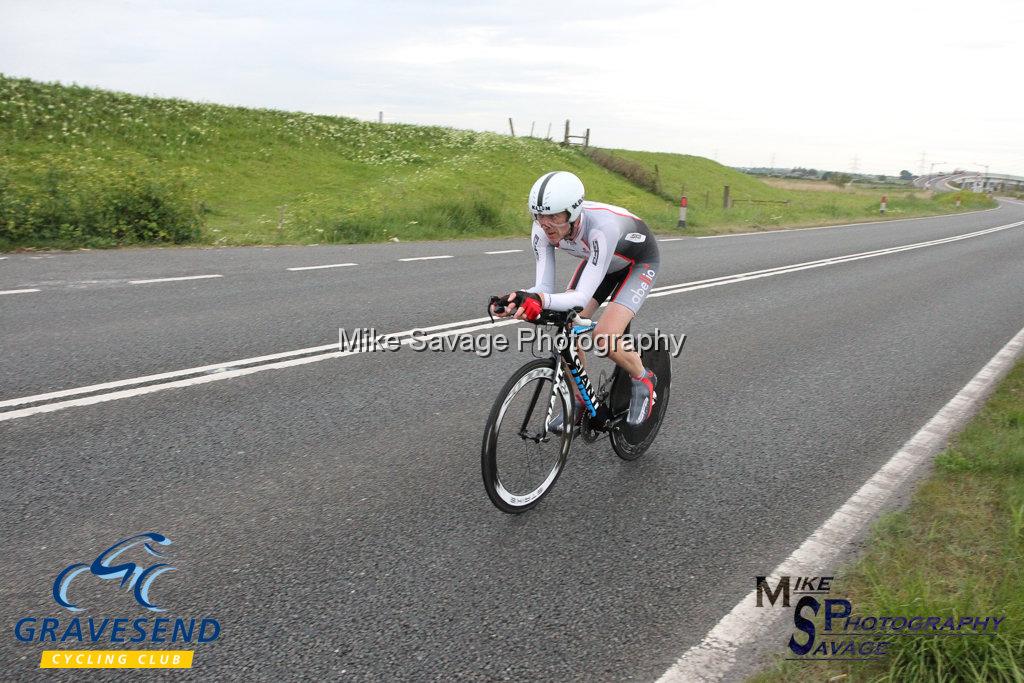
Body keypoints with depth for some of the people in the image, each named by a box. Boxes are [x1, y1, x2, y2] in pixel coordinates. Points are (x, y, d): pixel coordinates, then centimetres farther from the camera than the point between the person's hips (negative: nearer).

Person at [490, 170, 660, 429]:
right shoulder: (543, 229, -26)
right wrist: (518, 299, -50)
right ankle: (578, 401, 10)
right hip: (598, 260, 6)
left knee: (604, 337, -23)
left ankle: (643, 381, 8)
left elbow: (583, 296, -46)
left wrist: (543, 300, -65)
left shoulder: (602, 226, -43)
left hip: (639, 263, -6)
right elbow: (544, 286, -28)